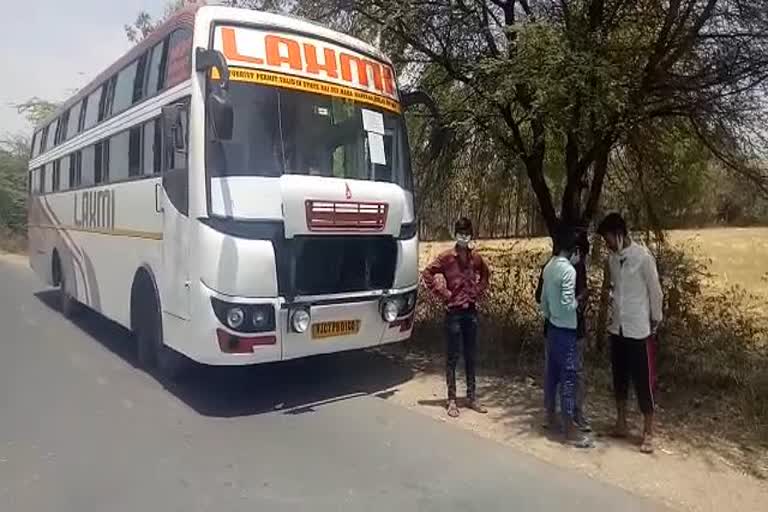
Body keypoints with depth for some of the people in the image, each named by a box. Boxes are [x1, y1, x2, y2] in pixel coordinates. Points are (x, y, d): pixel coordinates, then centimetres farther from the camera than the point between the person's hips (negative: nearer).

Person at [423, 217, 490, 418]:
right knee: (452, 358, 3)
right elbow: (428, 274, -10)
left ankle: (472, 397, 24)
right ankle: (452, 400, 13)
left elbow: (485, 274, 23)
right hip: (454, 312, -4)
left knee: (471, 357, 12)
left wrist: (480, 291, 10)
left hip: (471, 311, 4)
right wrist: (442, 294, -10)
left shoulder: (476, 258, 4)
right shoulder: (446, 257, -10)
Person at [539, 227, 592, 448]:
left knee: (552, 373, 17)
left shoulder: (549, 267, 6)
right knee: (569, 377, -3)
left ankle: (550, 415, 29)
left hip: (552, 327, 9)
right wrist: (578, 301, -3)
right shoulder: (568, 270, -19)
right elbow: (567, 304, -23)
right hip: (566, 330, -8)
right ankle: (570, 429, 2)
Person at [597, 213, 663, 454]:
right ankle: (621, 424, 27)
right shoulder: (612, 259, 5)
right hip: (617, 328, 6)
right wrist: (614, 311, 11)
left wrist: (655, 321, 0)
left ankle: (648, 433, 13)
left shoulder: (643, 257, -15)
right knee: (619, 377, 14)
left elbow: (655, 291, -8)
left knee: (642, 380, 1)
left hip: (638, 330, -6)